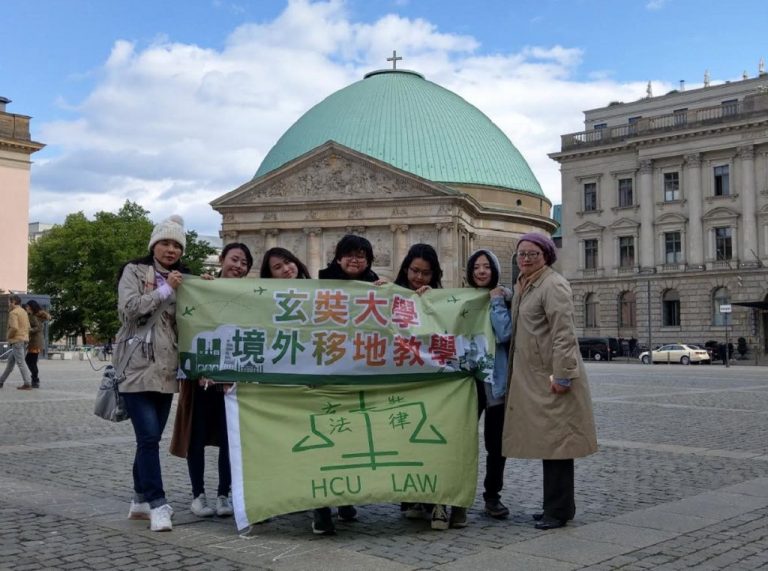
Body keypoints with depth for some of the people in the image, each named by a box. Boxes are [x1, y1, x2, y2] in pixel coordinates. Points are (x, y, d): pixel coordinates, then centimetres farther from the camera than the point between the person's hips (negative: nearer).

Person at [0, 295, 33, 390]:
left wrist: (8, 336, -7)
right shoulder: (24, 312, 16)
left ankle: (27, 384, -10)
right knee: (11, 361, 16)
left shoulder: (13, 313, -13)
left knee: (21, 362, -7)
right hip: (24, 339, 9)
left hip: (17, 340, -9)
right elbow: (28, 327, 16)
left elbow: (14, 328, -23)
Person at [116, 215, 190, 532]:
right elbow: (128, 308, -14)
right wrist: (165, 290, -15)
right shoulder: (134, 271, 1)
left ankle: (141, 499, 20)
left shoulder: (183, 279, 15)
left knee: (151, 437, 11)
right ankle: (157, 504, -10)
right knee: (149, 437, -11)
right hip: (138, 367, -5)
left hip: (166, 368, 5)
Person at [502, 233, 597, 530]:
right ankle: (556, 506, 24)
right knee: (546, 440, 14)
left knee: (555, 440, -4)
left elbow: (564, 333, -19)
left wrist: (561, 375, -22)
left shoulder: (553, 285, -13)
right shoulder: (523, 285, 16)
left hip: (552, 378, -9)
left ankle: (558, 510, 4)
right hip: (532, 378, 9)